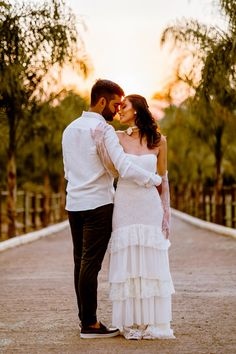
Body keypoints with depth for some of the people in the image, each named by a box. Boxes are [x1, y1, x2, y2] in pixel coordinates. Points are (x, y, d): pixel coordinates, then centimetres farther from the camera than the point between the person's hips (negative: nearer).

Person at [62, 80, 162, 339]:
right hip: (98, 204, -8)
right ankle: (89, 324, -4)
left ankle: (85, 319, 14)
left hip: (73, 203, 8)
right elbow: (125, 167, -20)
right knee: (91, 263, -6)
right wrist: (156, 180, -11)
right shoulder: (103, 129, -11)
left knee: (81, 262, 10)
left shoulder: (70, 129, 15)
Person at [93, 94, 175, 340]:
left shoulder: (158, 140, 4)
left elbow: (163, 179, 7)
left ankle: (153, 322, 9)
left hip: (150, 208, 0)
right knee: (127, 265, 0)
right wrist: (99, 141, -17)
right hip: (125, 207, 0)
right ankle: (131, 323, 8)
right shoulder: (118, 137, 4)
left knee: (151, 265, 1)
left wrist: (167, 214, 3)